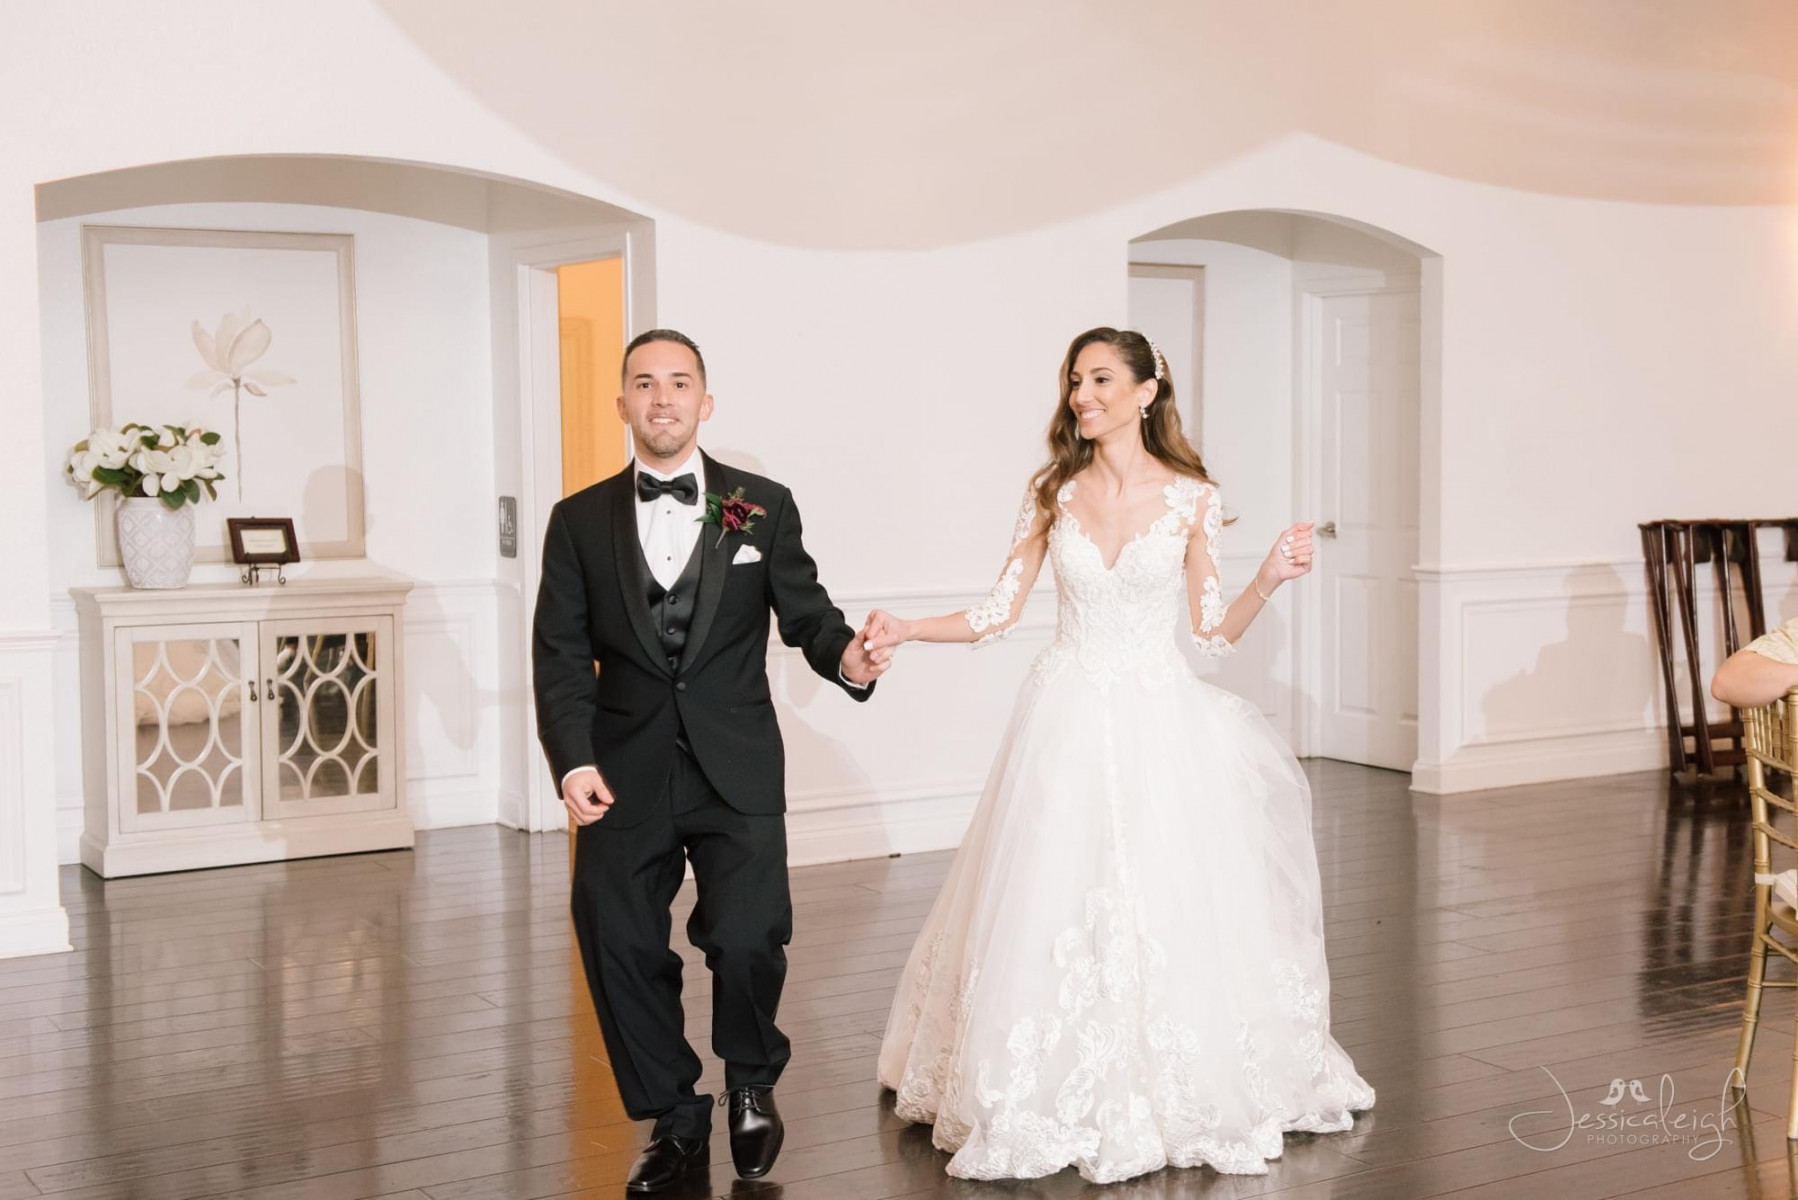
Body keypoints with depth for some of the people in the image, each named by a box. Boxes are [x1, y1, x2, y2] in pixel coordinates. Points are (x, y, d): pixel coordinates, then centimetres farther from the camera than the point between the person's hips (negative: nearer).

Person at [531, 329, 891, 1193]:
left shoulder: (764, 506, 5)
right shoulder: (579, 521, 6)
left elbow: (806, 613, 5)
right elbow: (561, 655, 1)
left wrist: (847, 658, -18)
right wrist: (573, 760, -12)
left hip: (737, 771, -1)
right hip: (625, 773, 2)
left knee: (746, 939, -12)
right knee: (621, 949, 3)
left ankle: (752, 1083, 21)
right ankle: (672, 1121, 26)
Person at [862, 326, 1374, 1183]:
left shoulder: (1190, 499, 0)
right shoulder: (1052, 494, 4)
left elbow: (1214, 630, 3)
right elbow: (999, 613, 5)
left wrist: (1269, 579, -13)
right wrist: (906, 630, -6)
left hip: (1157, 727, -1)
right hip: (1067, 725, 1)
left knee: (1164, 909, 0)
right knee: (1053, 911, 2)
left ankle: (1170, 1096, 17)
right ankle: (1062, 1097, 16)